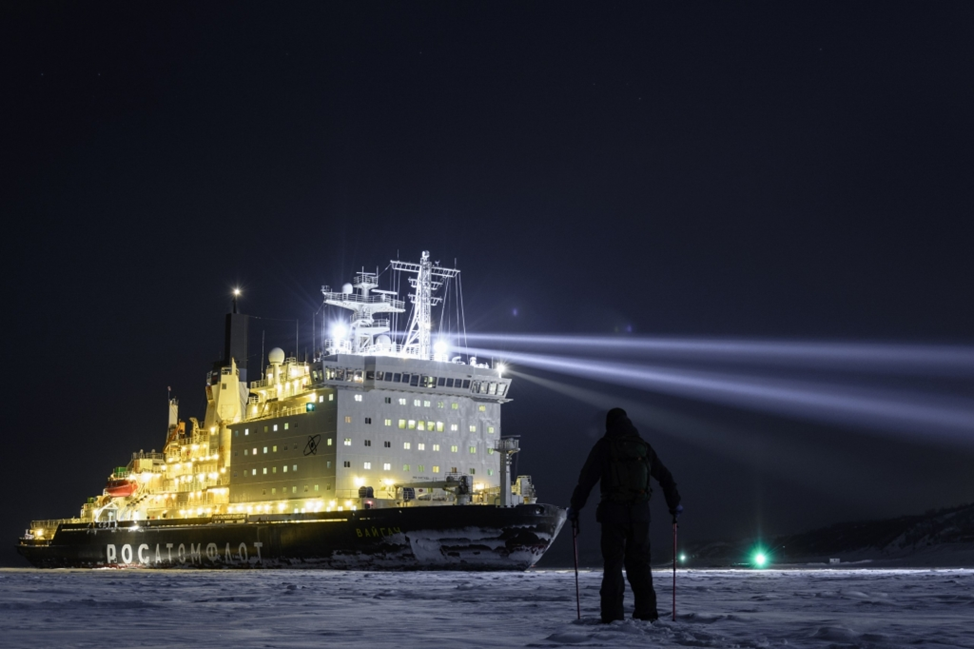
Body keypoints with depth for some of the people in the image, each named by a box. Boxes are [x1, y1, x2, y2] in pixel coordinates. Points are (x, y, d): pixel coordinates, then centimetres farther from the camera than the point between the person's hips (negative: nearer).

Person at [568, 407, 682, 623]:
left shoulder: (604, 446, 2)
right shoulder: (643, 446, 13)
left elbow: (586, 479, -4)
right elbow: (666, 477, 19)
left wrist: (575, 507, 2)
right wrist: (674, 504, 29)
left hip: (613, 512, -3)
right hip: (640, 513, 3)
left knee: (613, 564, 0)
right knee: (639, 562, 11)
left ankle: (612, 615, -4)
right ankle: (646, 612, 7)